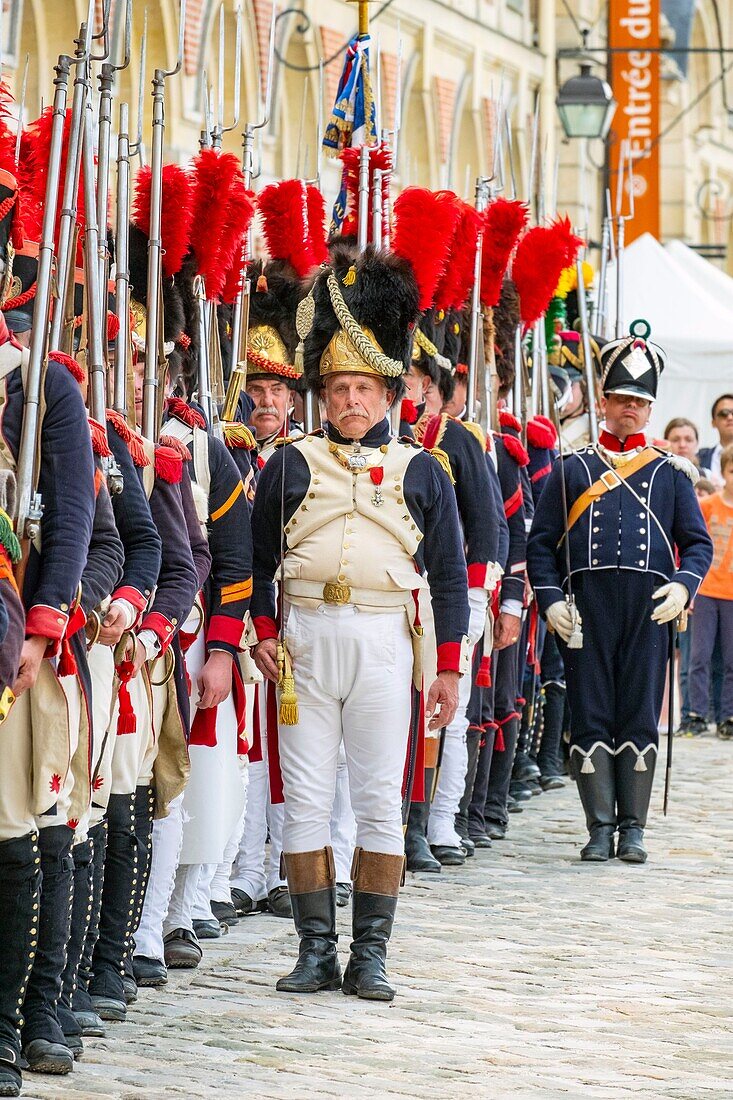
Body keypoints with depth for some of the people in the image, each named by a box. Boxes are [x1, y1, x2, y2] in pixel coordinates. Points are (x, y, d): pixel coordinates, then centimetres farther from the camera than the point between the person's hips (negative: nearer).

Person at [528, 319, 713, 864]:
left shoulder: (671, 472, 14)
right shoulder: (572, 470, 12)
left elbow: (699, 543, 12)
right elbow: (541, 542, 10)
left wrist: (683, 586, -7)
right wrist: (550, 600, -4)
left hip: (649, 610, 0)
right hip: (586, 609, 0)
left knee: (640, 718, 0)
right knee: (591, 717, -2)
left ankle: (633, 828, 6)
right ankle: (600, 827, 2)